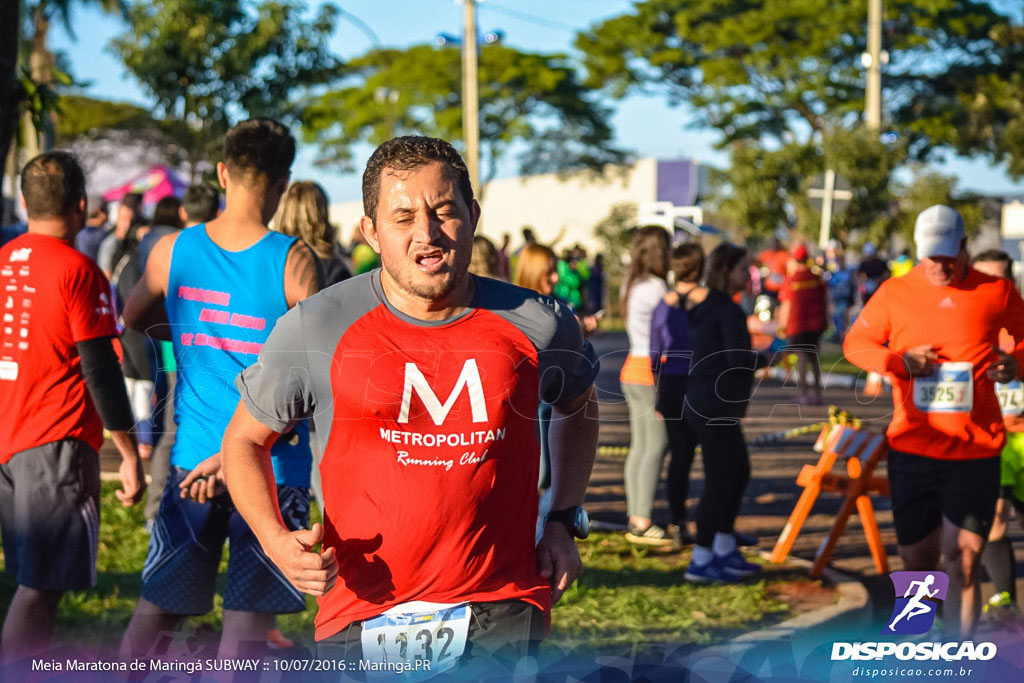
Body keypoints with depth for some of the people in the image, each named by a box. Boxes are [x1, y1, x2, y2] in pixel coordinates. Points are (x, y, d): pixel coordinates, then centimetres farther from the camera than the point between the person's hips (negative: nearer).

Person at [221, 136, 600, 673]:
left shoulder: (537, 324, 1)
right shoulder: (314, 329, -4)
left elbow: (578, 408, 24)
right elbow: (245, 438, 9)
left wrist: (564, 521, 14)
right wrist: (277, 541, -7)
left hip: (501, 614, 0)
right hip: (362, 616, 0)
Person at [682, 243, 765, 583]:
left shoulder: (706, 305, 12)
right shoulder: (727, 310, -17)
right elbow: (739, 359, -27)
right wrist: (764, 358, -9)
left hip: (704, 403, 10)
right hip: (714, 407, -10)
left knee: (739, 473, 19)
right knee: (720, 481, -4)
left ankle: (725, 551, 27)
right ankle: (700, 562, 2)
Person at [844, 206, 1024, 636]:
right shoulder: (895, 293, 3)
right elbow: (855, 343, 10)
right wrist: (900, 362, -8)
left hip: (976, 451, -1)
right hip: (912, 448, 2)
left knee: (962, 562, -7)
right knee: (917, 561, 9)